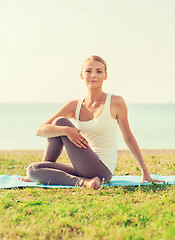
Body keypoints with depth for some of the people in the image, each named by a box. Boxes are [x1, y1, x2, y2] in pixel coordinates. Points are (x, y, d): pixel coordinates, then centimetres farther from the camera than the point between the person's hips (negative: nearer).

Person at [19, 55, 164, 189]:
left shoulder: (116, 103, -4)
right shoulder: (75, 106, 6)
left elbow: (128, 138, 6)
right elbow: (40, 130, -2)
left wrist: (145, 171, 8)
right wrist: (67, 130, -22)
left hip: (103, 170, -5)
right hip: (84, 169, 5)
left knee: (60, 122, -11)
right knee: (32, 169, -11)